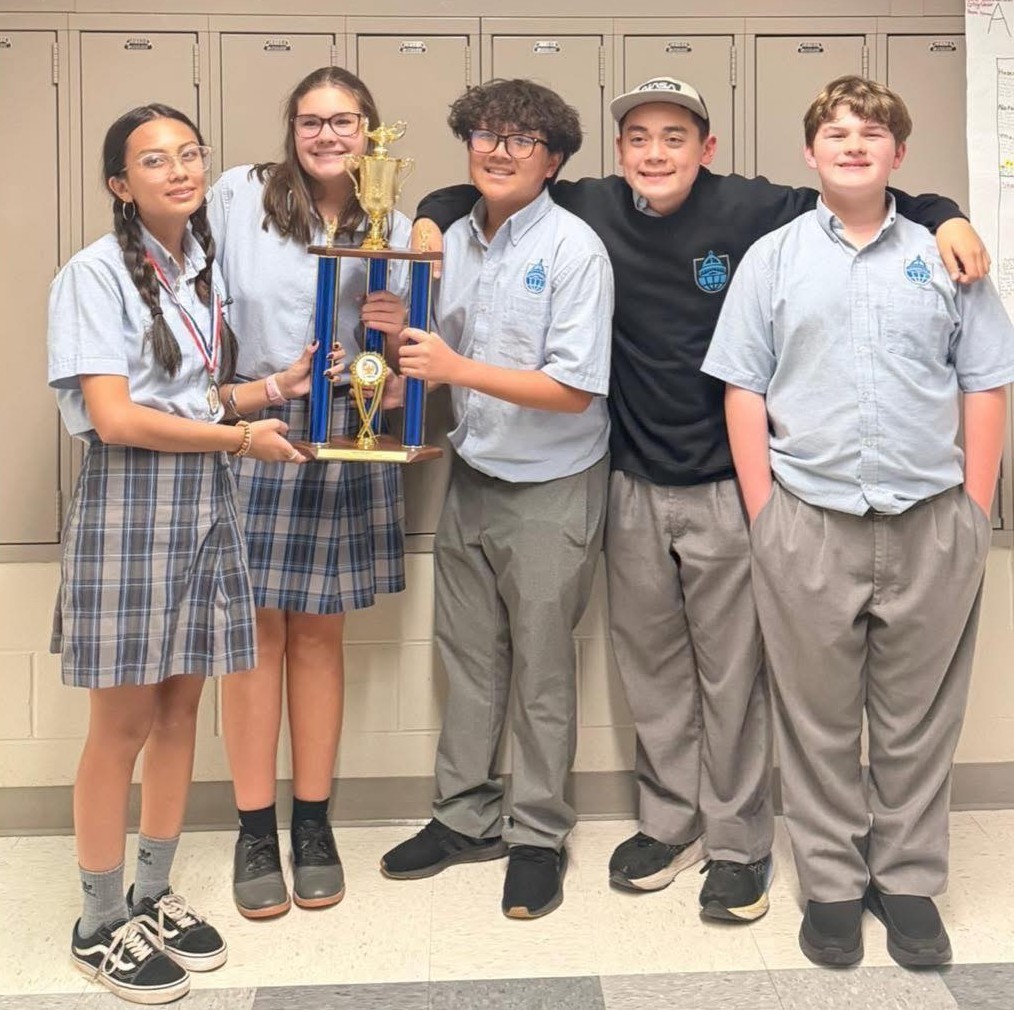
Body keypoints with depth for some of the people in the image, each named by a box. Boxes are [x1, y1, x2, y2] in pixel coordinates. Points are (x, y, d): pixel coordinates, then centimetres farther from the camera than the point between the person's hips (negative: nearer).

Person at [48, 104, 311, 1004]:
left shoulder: (206, 265, 12)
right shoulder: (96, 273, -9)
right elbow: (115, 418, -16)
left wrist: (279, 385, 2)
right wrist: (242, 437, -12)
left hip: (205, 500, 6)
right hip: (129, 501, -6)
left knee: (180, 707, 11)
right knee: (124, 721, 0)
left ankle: (153, 896, 27)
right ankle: (101, 925, 16)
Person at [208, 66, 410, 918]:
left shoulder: (393, 230, 7)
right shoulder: (239, 195, 0)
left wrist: (398, 328, -14)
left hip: (347, 441, 2)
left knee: (320, 630, 8)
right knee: (256, 627, 2)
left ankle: (313, 823, 20)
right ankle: (255, 829, 14)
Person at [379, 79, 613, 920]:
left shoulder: (574, 249, -14)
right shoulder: (455, 241, 6)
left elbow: (575, 388, -20)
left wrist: (460, 369, -24)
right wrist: (406, 359, -6)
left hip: (550, 487, -6)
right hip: (470, 477, 6)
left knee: (541, 671, 5)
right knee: (468, 656, 15)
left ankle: (537, 835, 21)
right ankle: (465, 815, 30)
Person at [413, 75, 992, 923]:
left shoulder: (753, 210, -11)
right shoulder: (590, 211, -1)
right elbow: (485, 191, 12)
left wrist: (946, 217, -18)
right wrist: (432, 222, -5)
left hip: (728, 486, -3)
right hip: (635, 486, 4)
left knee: (731, 673, 6)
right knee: (650, 667, 15)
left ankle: (739, 843, 22)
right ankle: (670, 822, 33)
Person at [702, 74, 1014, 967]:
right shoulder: (772, 259, 6)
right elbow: (743, 392, 3)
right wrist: (764, 514, -3)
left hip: (932, 525, 1)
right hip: (808, 526, 0)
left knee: (918, 720, 10)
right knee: (819, 721, 9)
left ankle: (907, 880, 25)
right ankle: (831, 884, 23)